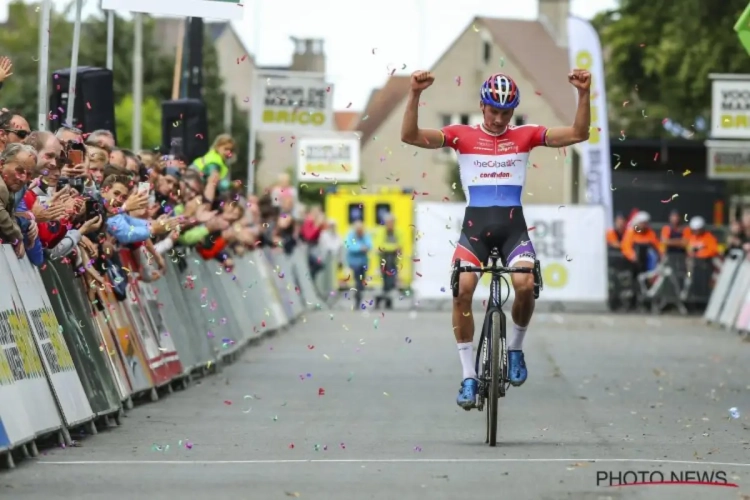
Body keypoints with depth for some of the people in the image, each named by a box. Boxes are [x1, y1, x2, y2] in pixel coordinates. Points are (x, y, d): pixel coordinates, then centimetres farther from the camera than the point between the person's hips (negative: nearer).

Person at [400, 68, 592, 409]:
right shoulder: (462, 135, 5)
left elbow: (578, 134, 1)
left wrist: (584, 94, -13)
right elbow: (410, 136, -7)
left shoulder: (526, 136, 8)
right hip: (475, 224, 0)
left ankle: (515, 348, 4)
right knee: (462, 289, -23)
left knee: (525, 285, -26)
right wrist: (415, 94, -21)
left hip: (513, 225, 0)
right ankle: (469, 376, -12)